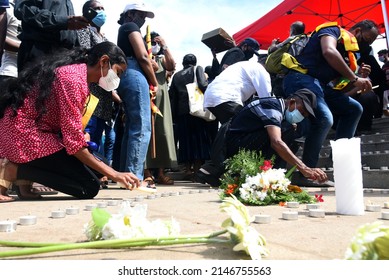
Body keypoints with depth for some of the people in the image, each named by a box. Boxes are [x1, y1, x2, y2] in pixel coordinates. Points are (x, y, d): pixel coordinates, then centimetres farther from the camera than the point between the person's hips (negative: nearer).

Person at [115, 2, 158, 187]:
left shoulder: (123, 30, 31)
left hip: (125, 77, 10)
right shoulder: (131, 27, 4)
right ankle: (135, 177, -18)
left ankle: (125, 175, 6)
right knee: (141, 128, -14)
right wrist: (154, 82, -2)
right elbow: (142, 56, -9)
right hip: (134, 76, -9)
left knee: (131, 128, 7)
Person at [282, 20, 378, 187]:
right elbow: (329, 52, -22)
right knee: (324, 119, -30)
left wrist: (359, 77, 2)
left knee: (354, 109, 13)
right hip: (301, 78, -10)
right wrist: (354, 79, -19)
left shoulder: (347, 53, 24)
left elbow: (336, 83, 19)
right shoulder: (334, 31, 1)